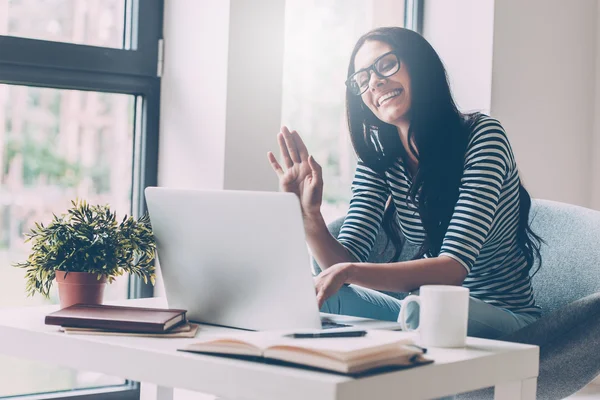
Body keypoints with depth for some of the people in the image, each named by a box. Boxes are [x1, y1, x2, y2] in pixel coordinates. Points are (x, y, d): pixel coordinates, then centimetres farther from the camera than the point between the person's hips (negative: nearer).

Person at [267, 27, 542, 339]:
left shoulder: (481, 135, -17)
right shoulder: (378, 157, 0)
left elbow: (454, 268, -27)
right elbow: (343, 263, -8)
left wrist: (349, 272, -39)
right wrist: (309, 214, -29)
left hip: (505, 318, -4)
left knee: (420, 310, -36)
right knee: (313, 298, -21)